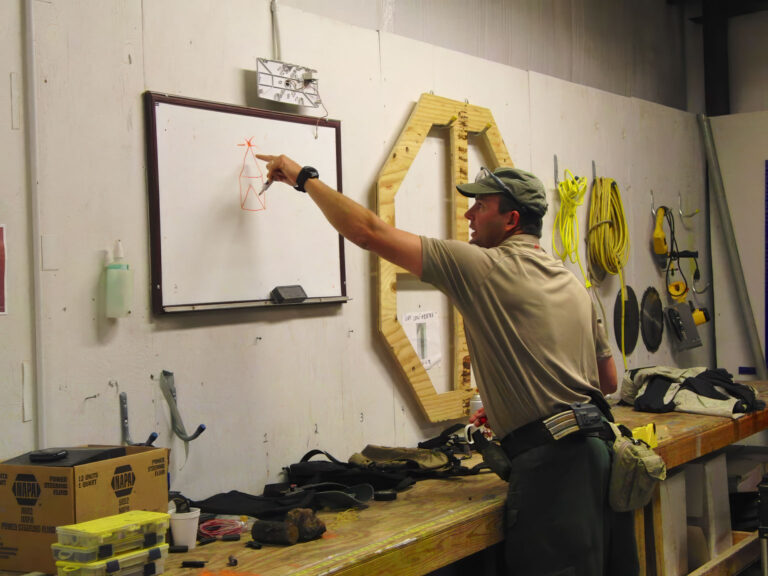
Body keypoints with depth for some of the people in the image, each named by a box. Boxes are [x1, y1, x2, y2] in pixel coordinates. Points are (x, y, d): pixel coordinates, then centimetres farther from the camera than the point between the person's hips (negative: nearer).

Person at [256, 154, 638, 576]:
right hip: (600, 446, 9)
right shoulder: (572, 284, 15)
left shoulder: (481, 267, -8)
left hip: (551, 461, -9)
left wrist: (304, 178, 6)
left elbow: (370, 232, -7)